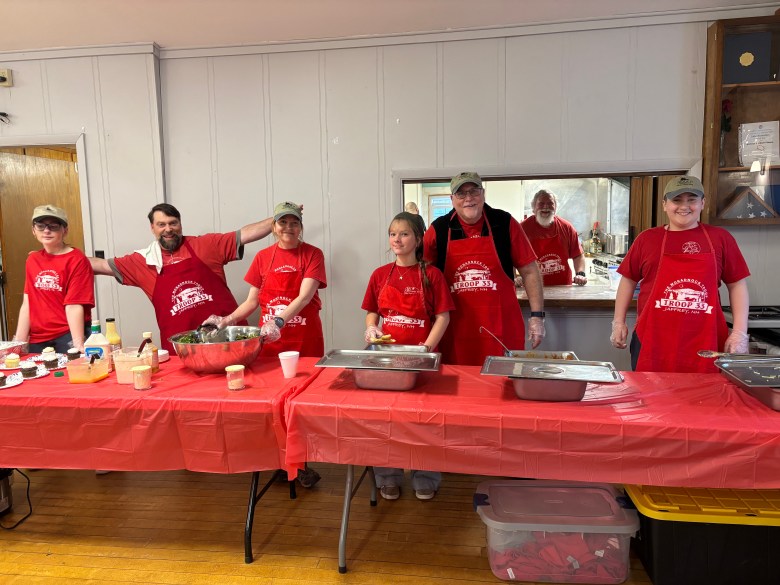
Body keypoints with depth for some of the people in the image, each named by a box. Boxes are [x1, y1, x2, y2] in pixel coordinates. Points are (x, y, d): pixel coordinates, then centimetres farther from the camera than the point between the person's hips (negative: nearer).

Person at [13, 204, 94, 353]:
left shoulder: (77, 260, -8)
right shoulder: (32, 260, 10)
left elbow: (73, 305, -15)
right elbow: (27, 303, 9)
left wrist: (78, 345, -23)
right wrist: (18, 343, 5)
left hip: (68, 336, -5)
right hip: (38, 340, 5)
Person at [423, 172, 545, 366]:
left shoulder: (505, 223, 0)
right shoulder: (438, 229, 1)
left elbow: (529, 271, 3)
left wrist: (537, 315, -1)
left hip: (502, 329, 0)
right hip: (455, 332, 1)